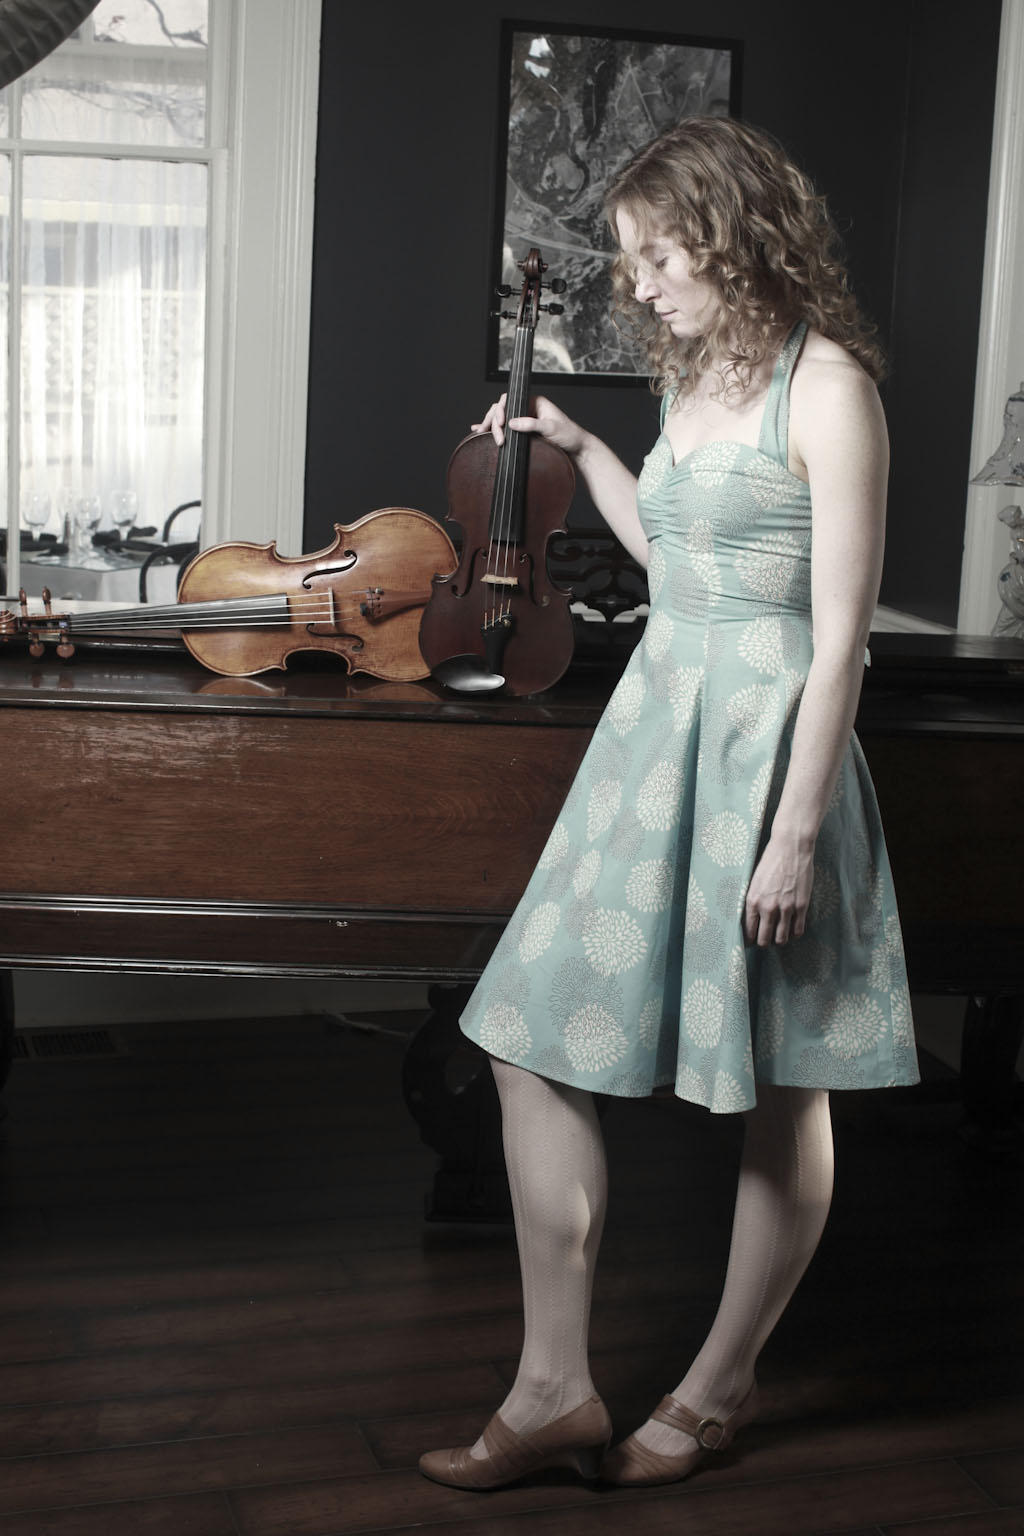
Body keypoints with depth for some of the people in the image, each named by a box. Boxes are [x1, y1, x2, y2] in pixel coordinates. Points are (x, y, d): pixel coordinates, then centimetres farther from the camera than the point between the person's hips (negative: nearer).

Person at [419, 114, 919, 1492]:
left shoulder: (827, 386, -11)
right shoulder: (696, 378, 13)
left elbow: (842, 627, -15)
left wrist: (797, 828, -19)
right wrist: (581, 451, 22)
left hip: (765, 739, -8)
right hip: (653, 721, 9)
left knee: (779, 1092, 7)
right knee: (530, 1043, 3)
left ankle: (720, 1387, 26)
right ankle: (555, 1391, 12)